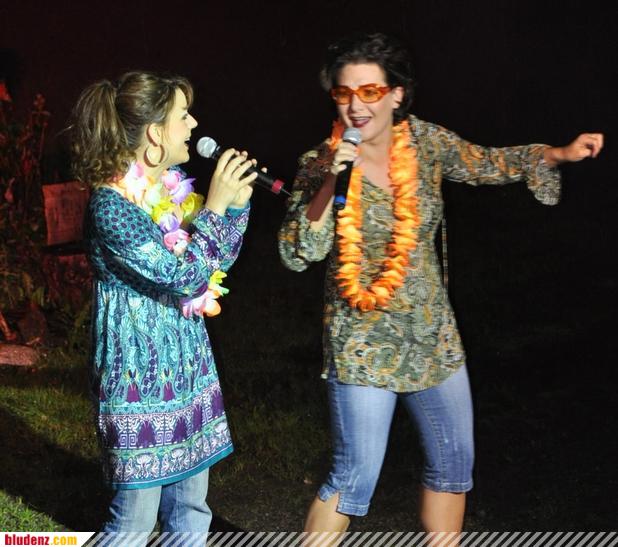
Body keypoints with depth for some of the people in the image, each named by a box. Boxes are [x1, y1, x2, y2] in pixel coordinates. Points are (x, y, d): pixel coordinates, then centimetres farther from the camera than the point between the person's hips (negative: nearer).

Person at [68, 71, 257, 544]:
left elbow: (218, 261, 15)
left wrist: (236, 203, 1)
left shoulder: (174, 187, 5)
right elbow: (184, 276, -23)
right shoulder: (111, 206, -20)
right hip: (139, 375, -8)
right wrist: (215, 204, -18)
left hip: (189, 365, 8)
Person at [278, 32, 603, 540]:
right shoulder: (320, 164, -13)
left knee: (454, 464, 16)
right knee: (356, 477, -5)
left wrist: (562, 153, -1)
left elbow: (489, 163, 10)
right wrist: (331, 184, -31)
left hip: (433, 334, 5)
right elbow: (297, 254, -20)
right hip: (364, 341, -5)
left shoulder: (424, 140, -4)